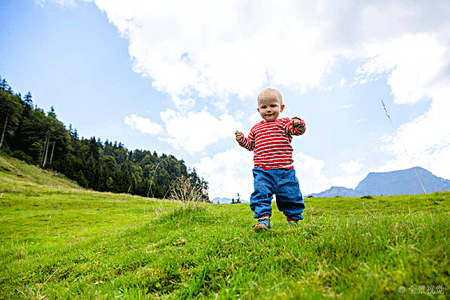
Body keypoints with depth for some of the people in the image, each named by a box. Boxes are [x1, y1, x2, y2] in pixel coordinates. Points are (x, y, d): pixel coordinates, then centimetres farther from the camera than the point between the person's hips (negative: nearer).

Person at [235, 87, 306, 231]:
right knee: (261, 194, -12)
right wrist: (241, 139, 7)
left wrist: (298, 124, -31)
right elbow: (250, 144, 24)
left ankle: (293, 218, 30)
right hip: (262, 171, 2)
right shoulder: (256, 128, 17)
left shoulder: (284, 123, 5)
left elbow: (299, 130, -10)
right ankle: (263, 218, -3)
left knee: (290, 196, 9)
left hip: (285, 170, -1)